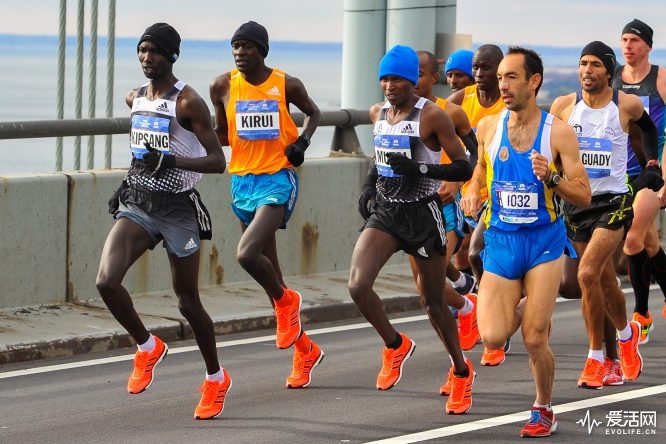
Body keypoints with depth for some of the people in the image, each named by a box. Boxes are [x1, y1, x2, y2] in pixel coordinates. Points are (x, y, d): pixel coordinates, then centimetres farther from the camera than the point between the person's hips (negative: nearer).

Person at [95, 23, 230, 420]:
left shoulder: (188, 102, -13)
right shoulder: (136, 99, 8)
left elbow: (218, 161, -19)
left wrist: (170, 160, -30)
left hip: (178, 208, -5)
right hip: (138, 204, 5)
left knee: (188, 302, 4)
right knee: (106, 281, -17)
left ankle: (216, 379, 24)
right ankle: (148, 348, 7)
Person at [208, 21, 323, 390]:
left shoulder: (286, 84, -5)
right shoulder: (223, 86, 2)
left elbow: (313, 113, 13)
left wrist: (302, 141, -5)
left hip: (278, 179, -5)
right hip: (243, 180, 5)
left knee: (247, 254, -26)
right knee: (268, 269, 10)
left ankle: (285, 300, 6)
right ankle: (304, 349, 24)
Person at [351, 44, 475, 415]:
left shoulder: (432, 116, -12)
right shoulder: (378, 113, 6)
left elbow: (464, 168, -13)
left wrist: (418, 169, -24)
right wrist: (371, 185, 12)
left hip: (423, 213, -5)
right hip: (385, 211, 5)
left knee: (433, 301, 6)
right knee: (358, 285, -17)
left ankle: (463, 372, 28)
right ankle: (396, 346, 8)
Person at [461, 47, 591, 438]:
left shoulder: (558, 132, -8)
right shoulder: (488, 127, 1)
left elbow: (584, 197, -6)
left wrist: (551, 177, -24)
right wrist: (473, 192, 0)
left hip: (543, 241, -3)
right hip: (501, 241, 3)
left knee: (534, 340, -8)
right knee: (493, 338, -11)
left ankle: (544, 410, 17)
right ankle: (524, 309, 25)